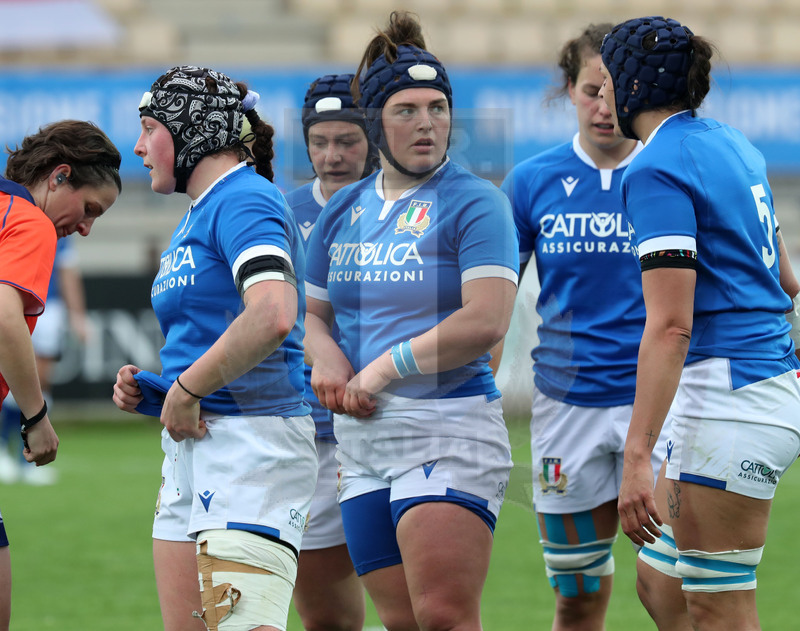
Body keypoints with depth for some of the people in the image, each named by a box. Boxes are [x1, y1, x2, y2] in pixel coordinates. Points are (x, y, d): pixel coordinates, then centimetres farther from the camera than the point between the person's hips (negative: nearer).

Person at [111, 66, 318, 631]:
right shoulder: (194, 218, 21)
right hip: (191, 445, 10)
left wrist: (186, 390, -17)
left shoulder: (243, 200, -10)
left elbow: (273, 316, -27)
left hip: (252, 444, -10)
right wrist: (152, 390, 10)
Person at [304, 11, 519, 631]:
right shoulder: (344, 209, 15)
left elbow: (486, 322, -16)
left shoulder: (474, 202, -5)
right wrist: (326, 357, 0)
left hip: (449, 430, -6)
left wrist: (382, 369, -11)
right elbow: (314, 313, 24)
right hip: (361, 437, 6)